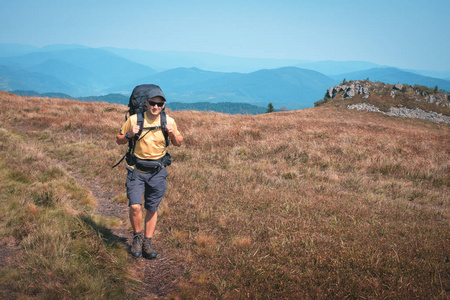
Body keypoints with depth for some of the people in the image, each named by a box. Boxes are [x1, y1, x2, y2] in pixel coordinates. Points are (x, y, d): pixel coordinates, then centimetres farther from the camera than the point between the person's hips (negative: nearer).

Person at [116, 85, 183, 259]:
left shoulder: (169, 121, -1)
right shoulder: (134, 119, -6)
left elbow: (179, 143, 11)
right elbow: (119, 140, 5)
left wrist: (173, 134, -10)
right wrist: (129, 135, -16)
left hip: (157, 171, 2)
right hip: (136, 169, -1)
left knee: (152, 208, 8)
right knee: (135, 206, -14)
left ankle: (147, 242, 24)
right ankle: (137, 236, 12)